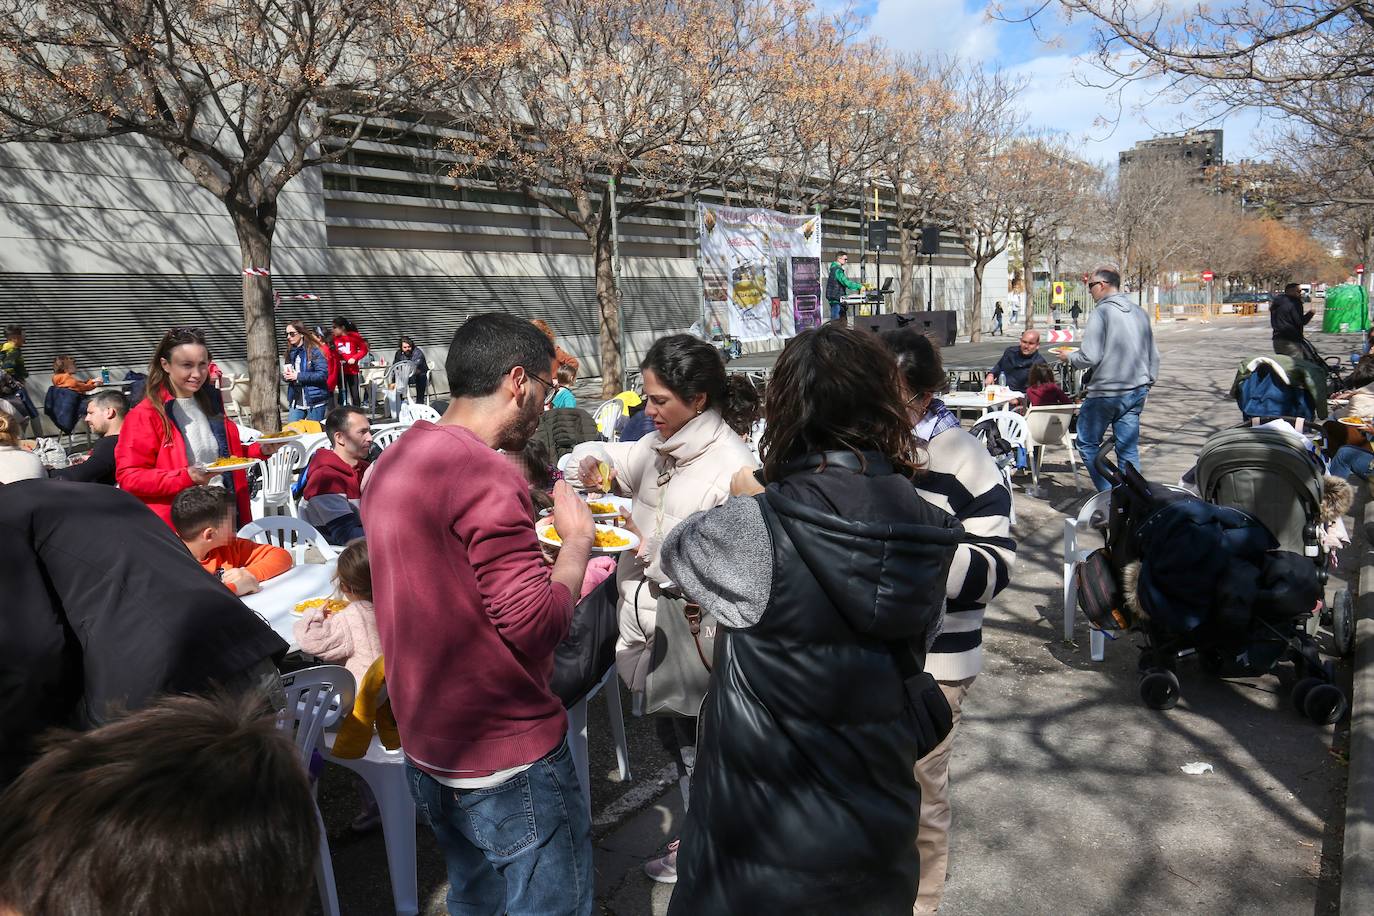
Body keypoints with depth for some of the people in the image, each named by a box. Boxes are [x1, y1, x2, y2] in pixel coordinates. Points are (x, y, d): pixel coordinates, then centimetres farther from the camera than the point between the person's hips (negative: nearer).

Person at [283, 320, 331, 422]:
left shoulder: (315, 351, -10)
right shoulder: (291, 352, 10)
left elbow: (323, 374, -18)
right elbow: (288, 374, 20)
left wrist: (298, 376, -18)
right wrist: (285, 375, -4)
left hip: (315, 402, -6)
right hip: (296, 401, 6)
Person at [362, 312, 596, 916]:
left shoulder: (393, 462, 6)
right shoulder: (485, 474, -24)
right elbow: (537, 623, -25)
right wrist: (577, 539, -10)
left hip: (426, 748, 9)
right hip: (508, 758, -9)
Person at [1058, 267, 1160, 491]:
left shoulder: (1101, 313, -13)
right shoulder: (1140, 313, 11)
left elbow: (1090, 357, -18)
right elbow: (1154, 356, 15)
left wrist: (1069, 357, 1)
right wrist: (1146, 383, 25)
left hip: (1106, 392, -7)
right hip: (1137, 391, 7)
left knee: (1087, 443, 7)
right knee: (1129, 450, 10)